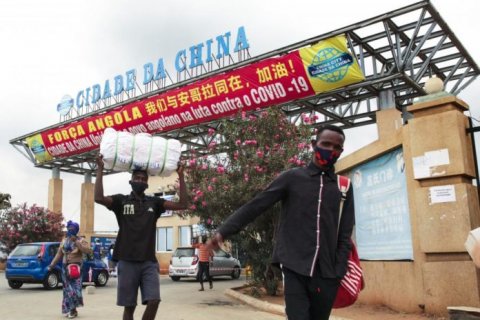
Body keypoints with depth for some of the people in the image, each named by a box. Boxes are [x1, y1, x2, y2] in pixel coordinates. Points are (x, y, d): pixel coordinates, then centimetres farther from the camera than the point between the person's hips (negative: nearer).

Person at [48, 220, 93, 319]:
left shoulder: (81, 241, -5)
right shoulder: (64, 240, 11)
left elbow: (89, 251, -21)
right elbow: (59, 254, 16)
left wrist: (77, 243, -25)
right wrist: (52, 264, 10)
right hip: (65, 267, 5)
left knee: (74, 288, -10)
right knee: (68, 289, 7)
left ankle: (73, 309, -1)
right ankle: (69, 309, 15)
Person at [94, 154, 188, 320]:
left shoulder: (154, 202, 11)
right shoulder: (121, 200, 6)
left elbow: (182, 205, 2)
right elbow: (99, 198, -13)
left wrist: (180, 175, -2)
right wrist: (100, 169, -12)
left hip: (149, 261, 2)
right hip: (127, 261, -1)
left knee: (153, 301, -11)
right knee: (129, 306, 4)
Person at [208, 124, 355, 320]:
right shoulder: (292, 178, 3)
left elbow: (345, 234, 9)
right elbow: (255, 206, 0)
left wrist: (339, 271, 0)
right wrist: (224, 231, -8)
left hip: (326, 273, 3)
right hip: (294, 269, -2)